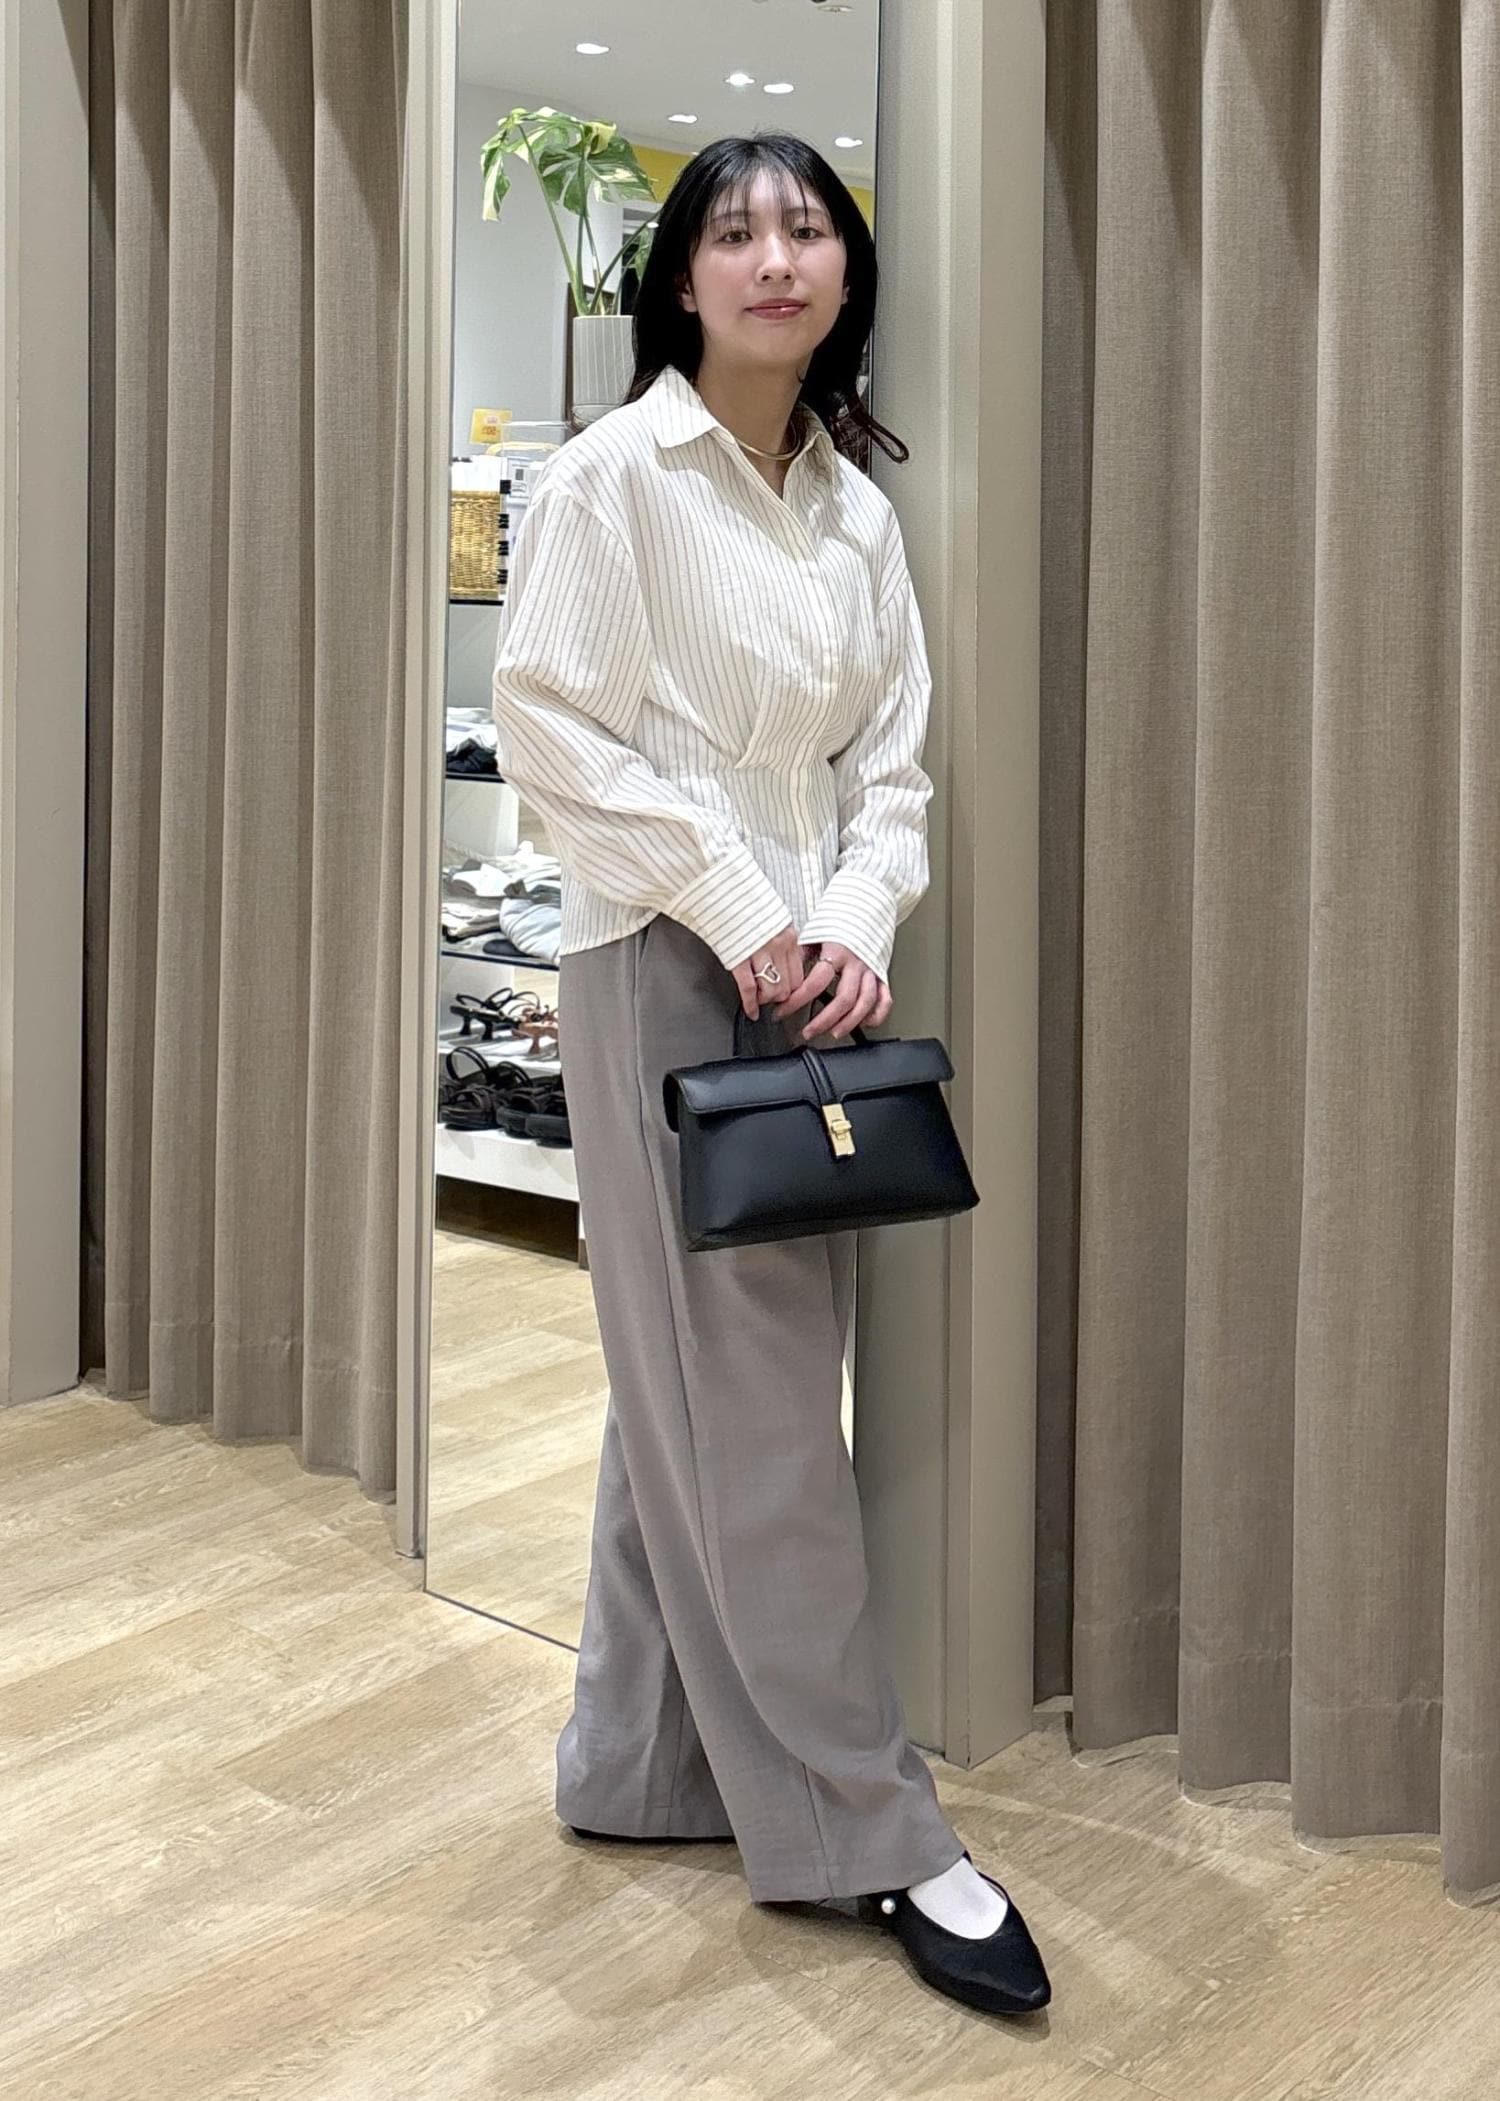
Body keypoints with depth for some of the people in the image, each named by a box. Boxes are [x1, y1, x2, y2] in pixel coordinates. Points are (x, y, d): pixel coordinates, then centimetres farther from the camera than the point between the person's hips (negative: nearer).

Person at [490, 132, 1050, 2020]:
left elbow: (889, 759, 10)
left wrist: (855, 922, -9)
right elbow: (550, 729, -10)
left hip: (809, 973, 6)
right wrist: (743, 921, -14)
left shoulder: (857, 507, 13)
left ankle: (643, 1765, 24)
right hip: (658, 966, -6)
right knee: (747, 1406, -3)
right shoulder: (612, 477, -4)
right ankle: (864, 1830, 5)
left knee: (696, 1394, 12)